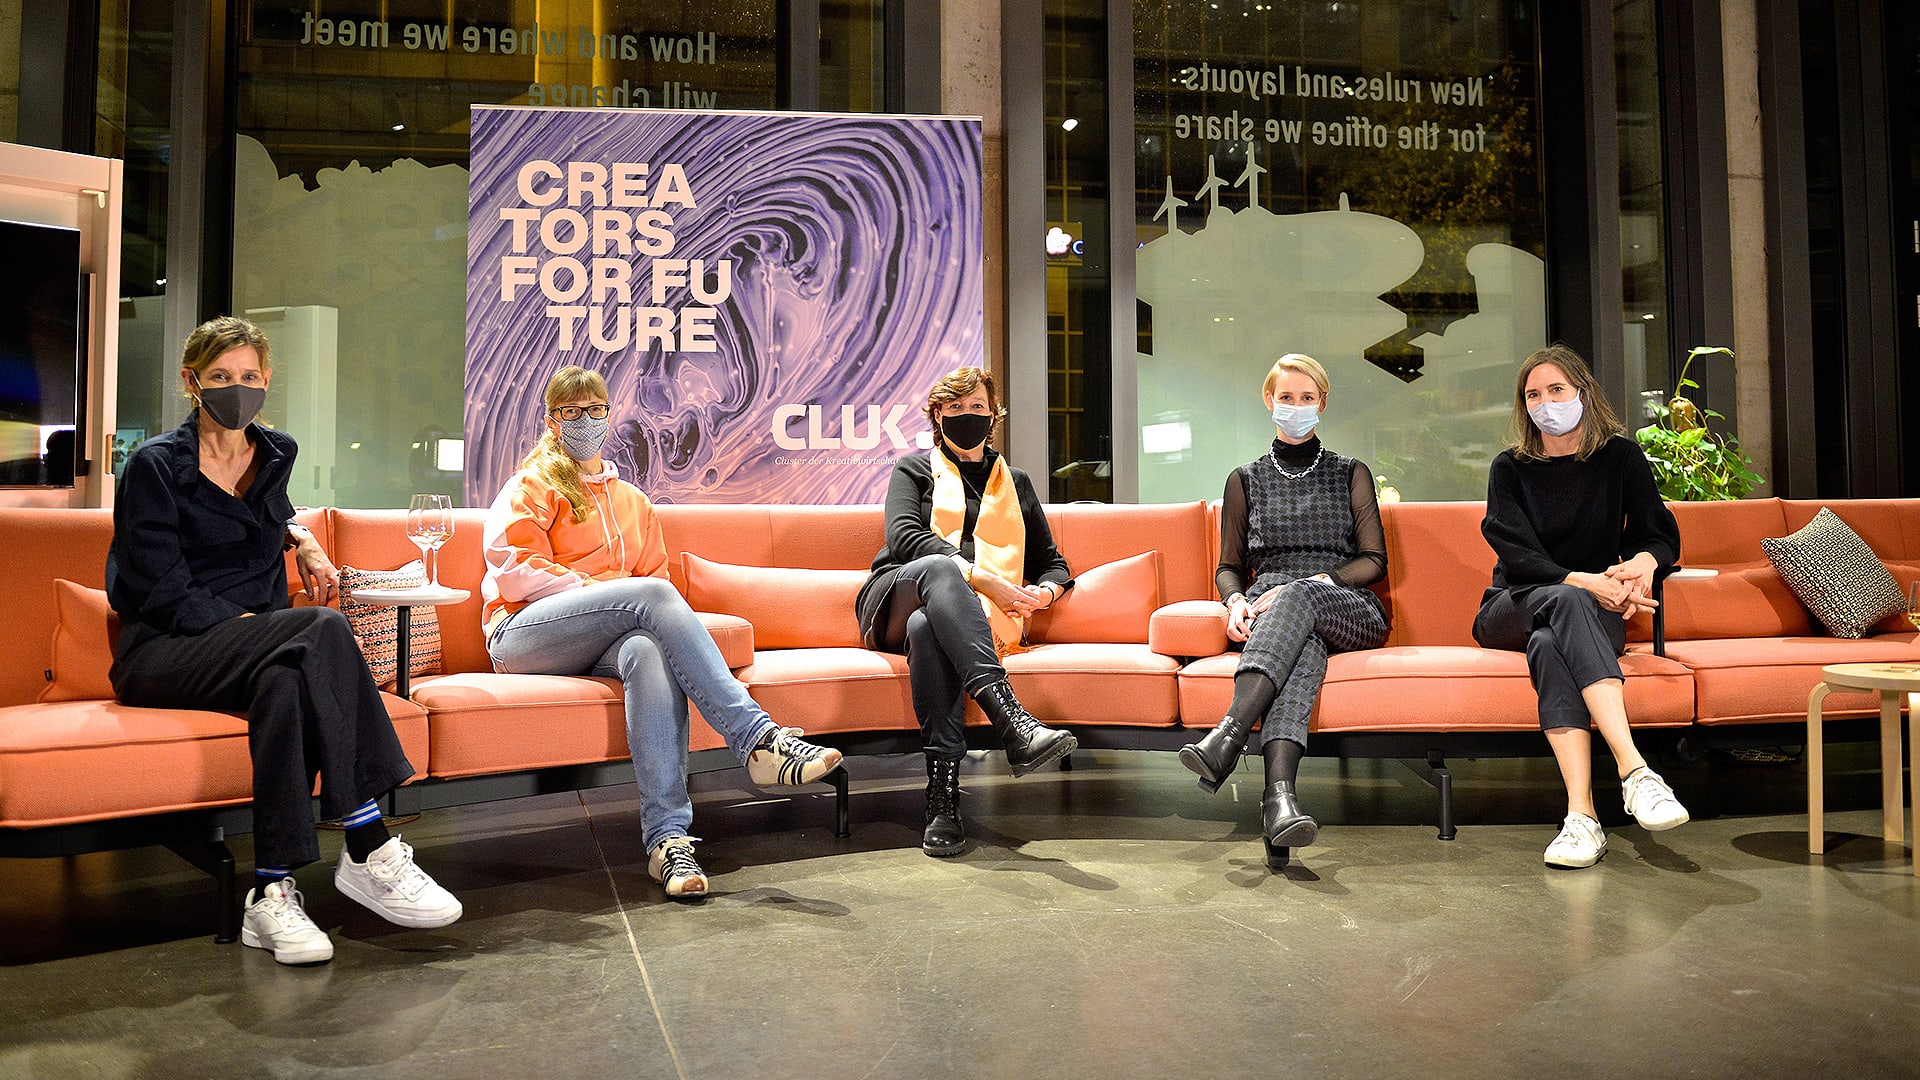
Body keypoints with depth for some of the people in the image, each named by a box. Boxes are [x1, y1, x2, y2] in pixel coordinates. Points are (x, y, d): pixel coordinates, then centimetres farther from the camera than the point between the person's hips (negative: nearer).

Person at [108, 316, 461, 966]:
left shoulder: (275, 453, 14)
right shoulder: (155, 466, -3)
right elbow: (165, 595, -10)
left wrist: (301, 541, 17)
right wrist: (248, 624, -21)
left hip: (258, 648, 5)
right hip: (164, 655, -5)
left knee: (285, 680, -36)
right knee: (323, 631, -35)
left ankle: (272, 891, -37)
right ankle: (369, 853, -35)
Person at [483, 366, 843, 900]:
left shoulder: (633, 502, 27)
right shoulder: (533, 486, 13)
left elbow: (651, 574, 25)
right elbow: (514, 568, -1)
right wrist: (596, 589, -11)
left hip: (597, 646, 3)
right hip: (523, 635, -3)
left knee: (650, 650, -37)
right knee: (652, 594, -32)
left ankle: (667, 837, -48)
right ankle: (758, 739, -42)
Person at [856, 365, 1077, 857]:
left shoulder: (1016, 482, 28)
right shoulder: (914, 469, 19)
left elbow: (1054, 562, 27)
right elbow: (903, 536, -2)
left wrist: (1045, 590, 0)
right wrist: (980, 576, -14)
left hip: (980, 614, 1)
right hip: (899, 594, -1)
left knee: (927, 628, -39)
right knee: (940, 565, -39)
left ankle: (943, 799, -47)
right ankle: (1011, 721, -57)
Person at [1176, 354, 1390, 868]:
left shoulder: (1351, 474, 19)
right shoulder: (1246, 479, 22)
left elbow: (1374, 561, 9)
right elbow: (1229, 567, 18)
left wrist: (1305, 584, -10)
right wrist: (1236, 602, -8)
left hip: (1349, 610, 0)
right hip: (1267, 611, 0)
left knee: (1298, 598, -38)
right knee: (1305, 645, -39)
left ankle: (1227, 735, -57)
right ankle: (1280, 794, -62)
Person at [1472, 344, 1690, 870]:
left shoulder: (1620, 456, 7)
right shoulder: (1511, 467, 3)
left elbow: (1662, 535, 7)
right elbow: (1519, 555, -9)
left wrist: (1642, 562, -19)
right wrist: (1587, 582, -27)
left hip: (1595, 612, 1)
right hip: (1513, 610, 0)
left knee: (1549, 645, -37)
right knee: (1567, 601, -38)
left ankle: (1581, 814, -52)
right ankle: (1634, 769, -53)